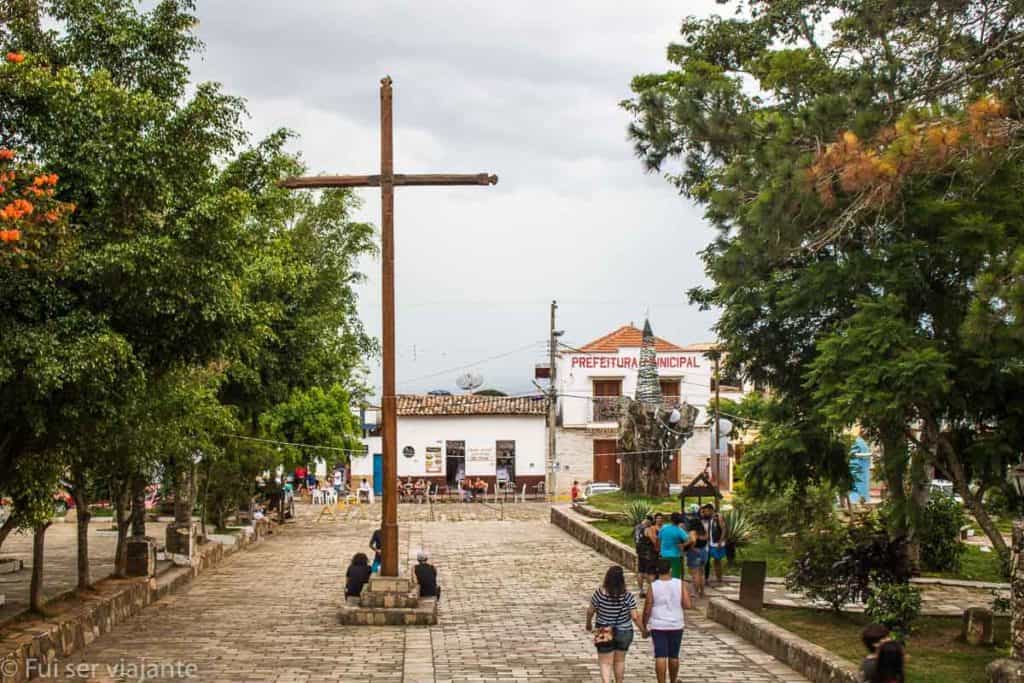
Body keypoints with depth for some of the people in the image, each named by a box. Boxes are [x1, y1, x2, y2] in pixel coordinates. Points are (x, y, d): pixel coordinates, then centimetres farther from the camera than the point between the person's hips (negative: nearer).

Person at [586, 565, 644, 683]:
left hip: (605, 634, -2)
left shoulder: (600, 593, -17)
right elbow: (635, 617, -13)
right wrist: (643, 630, 3)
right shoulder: (628, 596, -15)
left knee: (606, 663, 4)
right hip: (624, 633, 2)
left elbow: (590, 611, -6)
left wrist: (588, 624, 14)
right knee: (620, 661, 21)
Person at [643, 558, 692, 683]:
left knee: (660, 657, -1)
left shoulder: (653, 586, -9)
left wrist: (644, 627, 5)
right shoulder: (680, 584, -6)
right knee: (673, 656, 16)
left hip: (658, 626, -2)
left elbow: (647, 610, -8)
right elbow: (687, 605, -11)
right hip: (676, 626, 2)